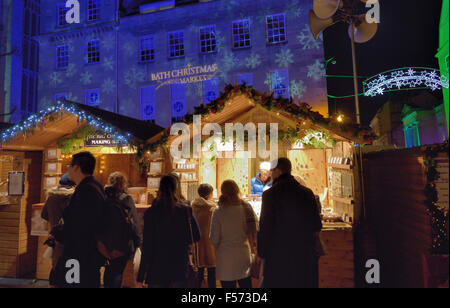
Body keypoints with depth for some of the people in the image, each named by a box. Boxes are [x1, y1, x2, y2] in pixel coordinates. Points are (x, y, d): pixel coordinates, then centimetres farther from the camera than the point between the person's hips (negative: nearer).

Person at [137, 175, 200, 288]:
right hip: (180, 270, 1)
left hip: (156, 271, -1)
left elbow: (147, 247, -9)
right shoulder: (185, 210, -7)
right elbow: (196, 237, 1)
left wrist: (140, 278, -2)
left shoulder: (150, 213, -10)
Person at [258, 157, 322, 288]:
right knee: (302, 283, 18)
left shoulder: (270, 194, -14)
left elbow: (265, 228, -13)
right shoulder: (307, 193, -1)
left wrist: (261, 253, 0)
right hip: (303, 255, 4)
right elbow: (317, 226, 4)